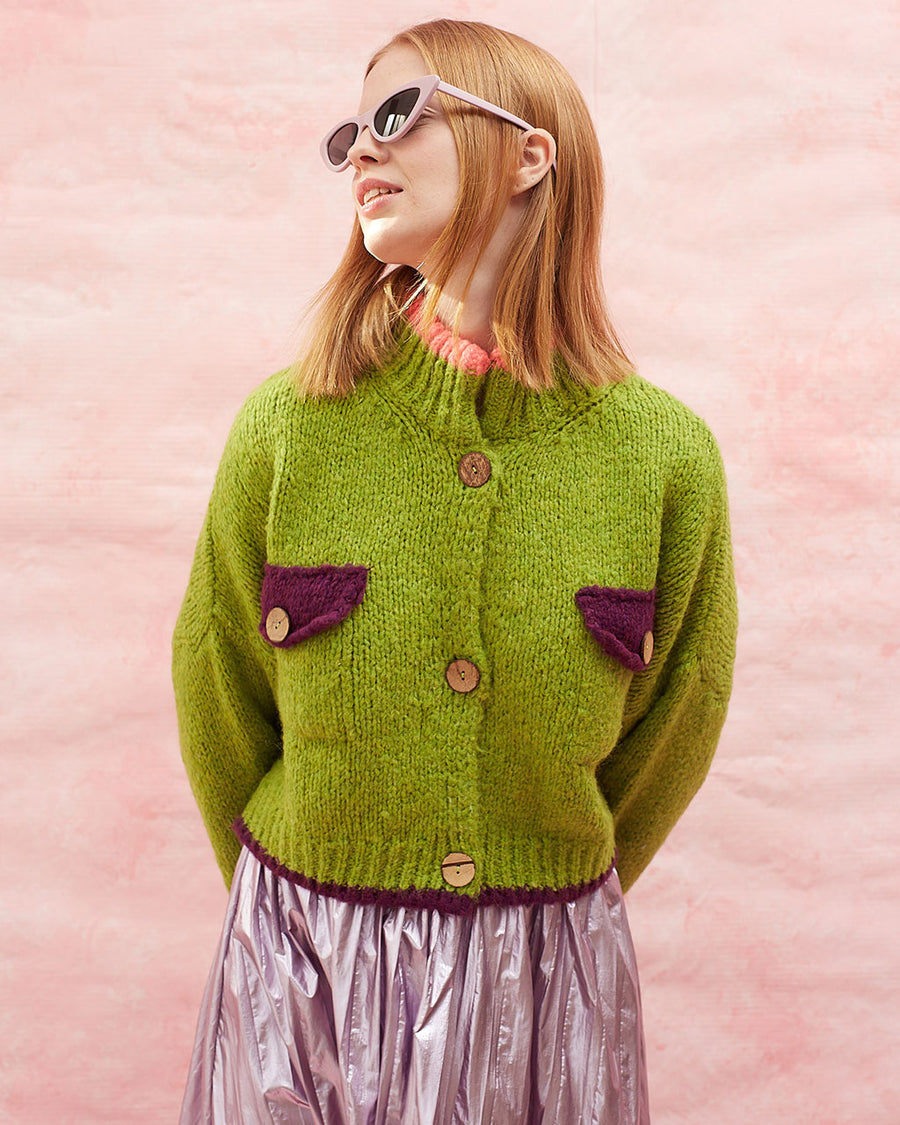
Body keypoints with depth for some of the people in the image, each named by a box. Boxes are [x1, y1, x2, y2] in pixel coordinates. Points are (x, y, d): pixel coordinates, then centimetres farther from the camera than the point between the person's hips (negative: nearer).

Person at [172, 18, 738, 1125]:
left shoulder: (665, 452, -12)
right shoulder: (286, 427, -11)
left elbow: (671, 728, 2)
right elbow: (220, 703, 1)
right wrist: (297, 910, 12)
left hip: (548, 988, 0)